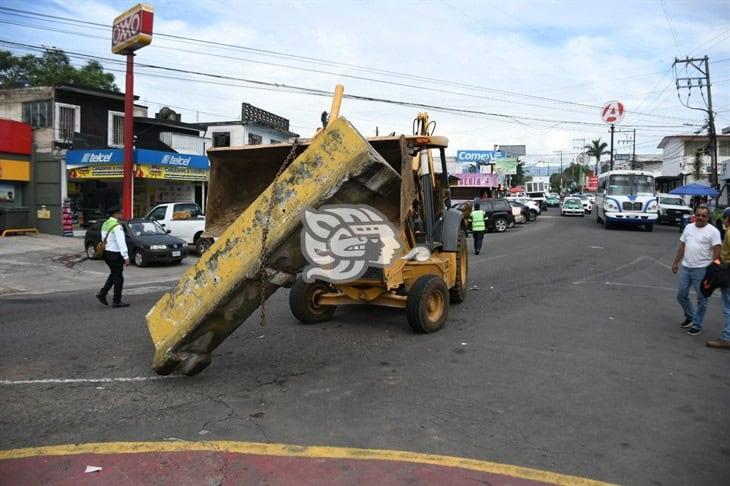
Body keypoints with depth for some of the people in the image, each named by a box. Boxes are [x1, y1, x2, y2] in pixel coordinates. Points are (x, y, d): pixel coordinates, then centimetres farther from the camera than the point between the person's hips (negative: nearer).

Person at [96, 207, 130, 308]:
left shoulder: (105, 224, 11)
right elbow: (121, 242, -23)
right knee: (118, 278, 1)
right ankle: (117, 301, 7)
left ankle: (102, 294, 17)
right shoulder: (117, 226, -18)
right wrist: (126, 256, -24)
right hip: (115, 254, -9)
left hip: (106, 252, 9)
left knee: (113, 274, 24)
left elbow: (104, 239, 15)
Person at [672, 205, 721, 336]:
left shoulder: (713, 231, -8)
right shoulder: (688, 227, 10)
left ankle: (697, 325, 14)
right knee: (681, 295, 12)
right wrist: (676, 263, 14)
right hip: (685, 267, 6)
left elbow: (716, 251, -12)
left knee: (701, 299, 4)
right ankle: (690, 316, 33)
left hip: (701, 270, -6)